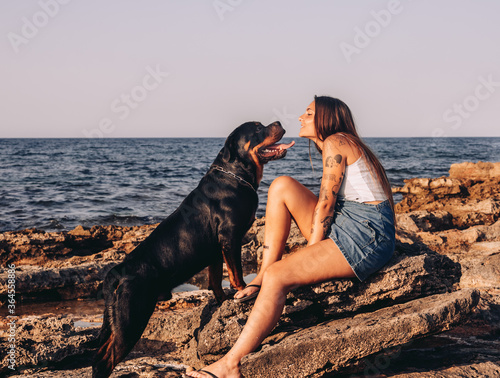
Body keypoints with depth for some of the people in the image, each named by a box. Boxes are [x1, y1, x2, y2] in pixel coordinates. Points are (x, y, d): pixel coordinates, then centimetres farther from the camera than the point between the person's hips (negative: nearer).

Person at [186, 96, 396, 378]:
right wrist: (309, 256, 7)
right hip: (343, 227, 9)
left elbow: (325, 204, -11)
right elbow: (329, 205, 16)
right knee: (282, 186, 1)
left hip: (367, 236, -9)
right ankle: (262, 279, -2)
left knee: (278, 276, -22)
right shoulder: (340, 144, 23)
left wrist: (309, 257, -8)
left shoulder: (335, 142, -6)